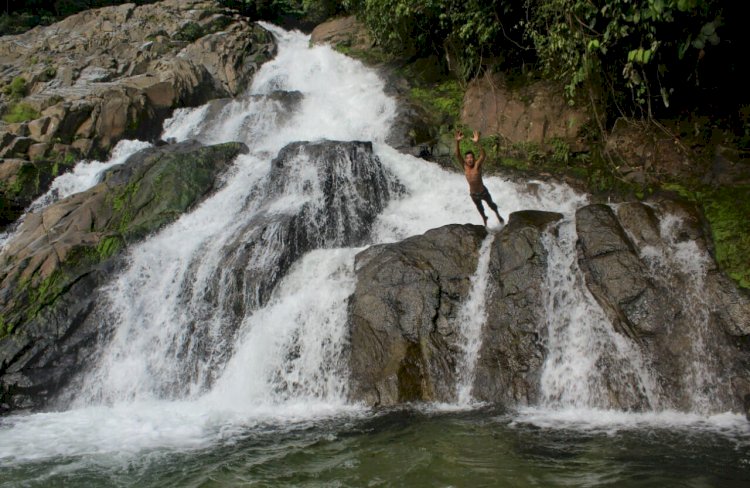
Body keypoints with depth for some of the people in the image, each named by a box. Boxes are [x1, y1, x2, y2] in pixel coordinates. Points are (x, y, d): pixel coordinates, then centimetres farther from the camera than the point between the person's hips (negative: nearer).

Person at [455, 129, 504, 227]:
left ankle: (498, 215, 55)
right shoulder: (465, 166, -18)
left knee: (491, 204, 25)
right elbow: (457, 155, -31)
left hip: (483, 192, -3)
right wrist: (457, 142, -47)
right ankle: (485, 220, 58)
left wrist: (477, 142, -59)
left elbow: (483, 155, -44)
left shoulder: (477, 165, -26)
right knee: (480, 208, 28)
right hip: (473, 194, 3)